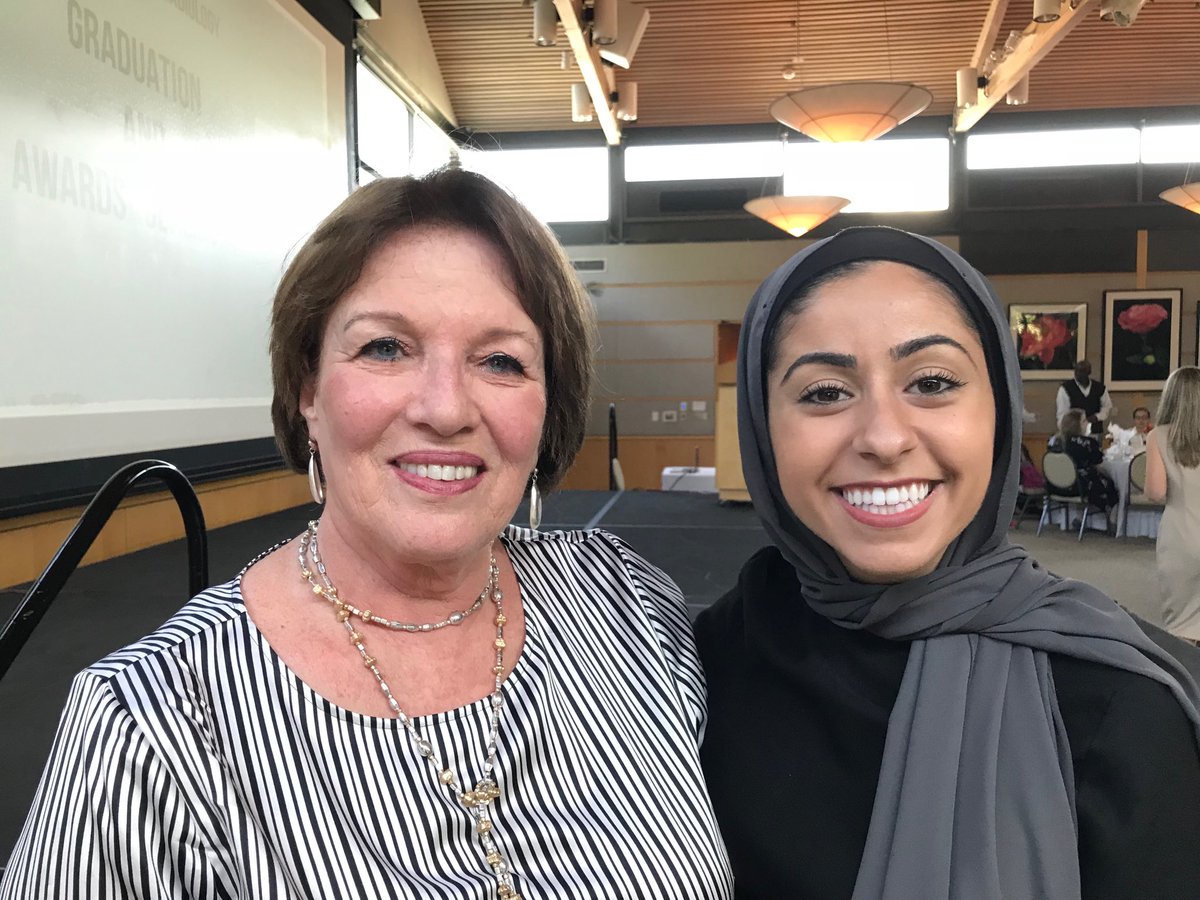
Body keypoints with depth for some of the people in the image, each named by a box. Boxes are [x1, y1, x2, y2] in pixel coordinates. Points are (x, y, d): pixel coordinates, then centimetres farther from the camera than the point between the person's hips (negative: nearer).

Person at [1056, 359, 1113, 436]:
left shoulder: (1100, 388, 9)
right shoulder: (1065, 388, -3)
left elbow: (1107, 407, 18)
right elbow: (1061, 414, -4)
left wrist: (1097, 416, -2)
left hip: (1096, 432, 3)